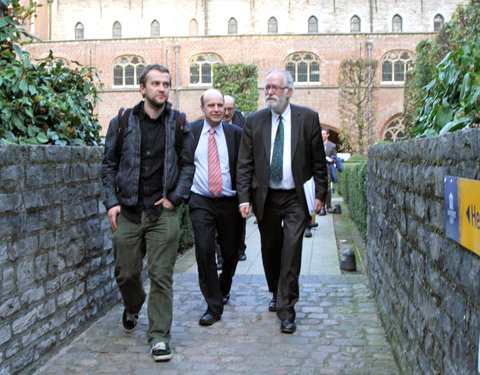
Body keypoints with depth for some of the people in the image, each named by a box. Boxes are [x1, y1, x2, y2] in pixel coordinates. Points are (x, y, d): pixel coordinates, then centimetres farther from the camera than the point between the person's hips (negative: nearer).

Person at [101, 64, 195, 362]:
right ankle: (133, 307, 43)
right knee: (126, 273, 11)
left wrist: (175, 197, -3)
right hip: (128, 211, 1)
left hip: (163, 212, -1)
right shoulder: (122, 122, 5)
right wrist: (112, 201, -1)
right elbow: (109, 164, 9)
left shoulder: (179, 124, 5)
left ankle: (159, 336, 7)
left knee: (161, 276, -3)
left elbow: (188, 164, 8)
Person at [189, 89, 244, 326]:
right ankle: (213, 306, 1)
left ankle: (223, 289, 39)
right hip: (201, 202, -1)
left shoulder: (235, 133, 3)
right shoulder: (190, 132, 3)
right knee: (204, 251, -9)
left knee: (230, 253, 10)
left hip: (229, 202, 1)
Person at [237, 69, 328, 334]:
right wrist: (244, 198, -7)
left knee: (291, 250, -10)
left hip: (296, 197, -2)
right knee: (270, 250, 13)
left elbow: (318, 160, 3)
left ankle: (286, 309, -3)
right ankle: (276, 294, 37)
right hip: (265, 197, 2)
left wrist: (320, 193, -1)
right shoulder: (254, 122, 3)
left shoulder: (308, 118, 0)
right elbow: (244, 163, 1)